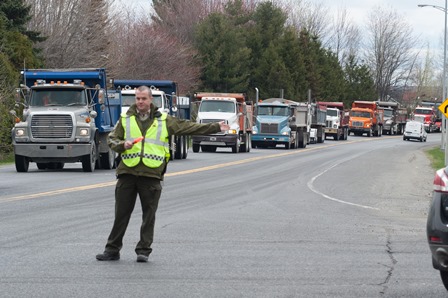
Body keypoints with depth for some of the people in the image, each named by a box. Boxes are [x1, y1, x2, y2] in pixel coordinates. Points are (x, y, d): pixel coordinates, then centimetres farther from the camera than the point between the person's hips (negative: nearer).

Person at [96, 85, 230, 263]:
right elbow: (112, 139, 13)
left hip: (151, 175, 0)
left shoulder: (164, 121, 11)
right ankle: (112, 250, 9)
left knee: (149, 214, 1)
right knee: (121, 213, 3)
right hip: (127, 172, 0)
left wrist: (216, 128, 10)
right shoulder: (125, 119, 13)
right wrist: (123, 145, -9)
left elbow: (189, 127, 13)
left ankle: (143, 250, 9)